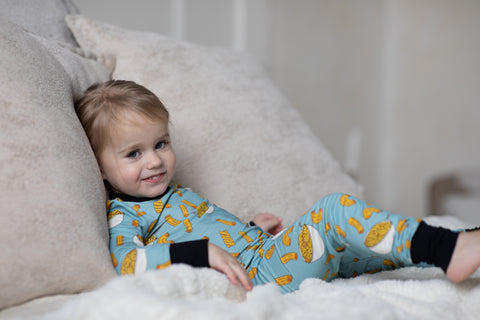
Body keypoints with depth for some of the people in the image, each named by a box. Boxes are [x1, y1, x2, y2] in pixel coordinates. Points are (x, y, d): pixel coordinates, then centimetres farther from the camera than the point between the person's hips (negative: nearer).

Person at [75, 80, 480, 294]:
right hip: (254, 274, -10)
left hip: (264, 251, 10)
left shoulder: (171, 194, 25)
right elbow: (125, 260, -25)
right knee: (335, 210, -24)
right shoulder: (124, 213, -3)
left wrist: (253, 228, 17)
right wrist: (203, 252, -31)